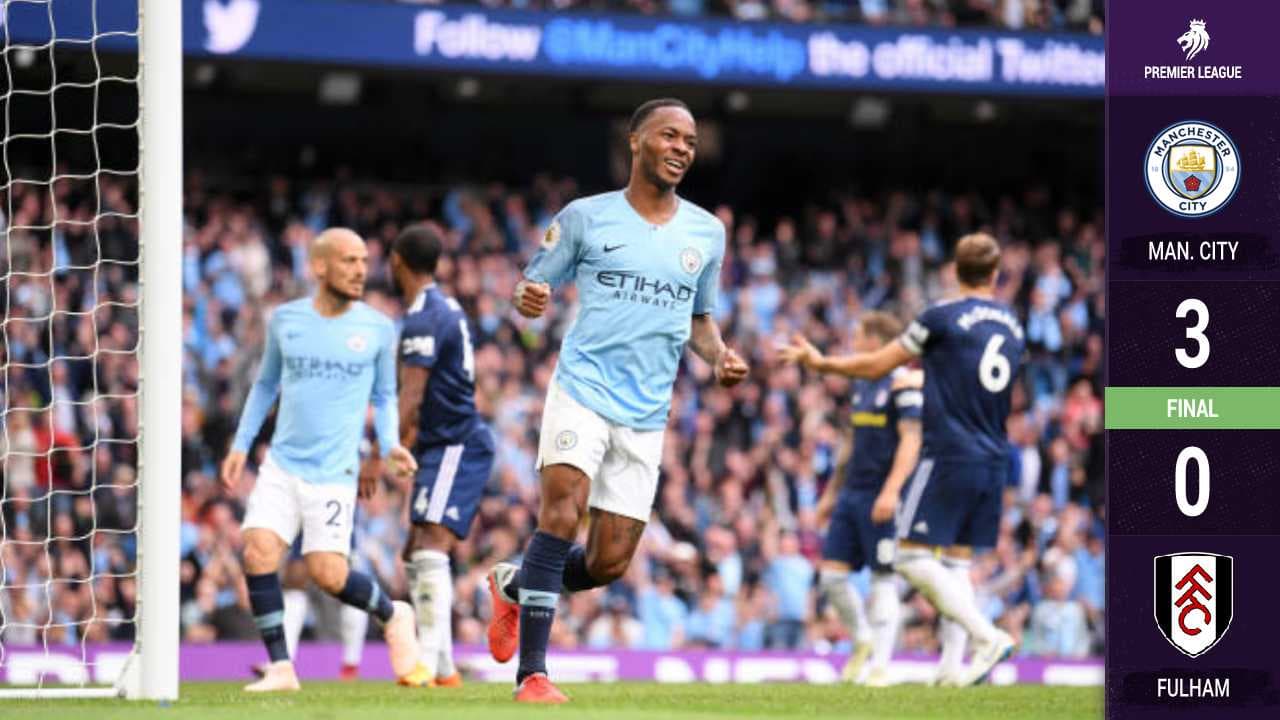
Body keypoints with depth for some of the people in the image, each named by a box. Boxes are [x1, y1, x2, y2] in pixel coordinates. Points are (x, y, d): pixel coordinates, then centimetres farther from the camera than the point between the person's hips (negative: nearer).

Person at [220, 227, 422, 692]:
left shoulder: (378, 329, 2)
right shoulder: (285, 320, 5)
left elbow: (384, 396, 13)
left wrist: (390, 445, -4)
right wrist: (240, 445, 13)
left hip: (334, 471, -2)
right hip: (282, 463, 2)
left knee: (327, 574, -10)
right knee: (258, 554, -15)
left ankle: (392, 615, 21)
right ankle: (280, 668, -5)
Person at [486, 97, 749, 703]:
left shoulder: (707, 233, 11)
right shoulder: (586, 217, 1)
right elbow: (534, 284, 8)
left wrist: (719, 356, 3)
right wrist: (529, 299, -17)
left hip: (646, 414, 4)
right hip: (582, 389, -4)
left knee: (609, 563, 1)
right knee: (562, 510, -24)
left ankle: (513, 587, 32)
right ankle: (532, 674, -21)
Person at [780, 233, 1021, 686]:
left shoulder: (942, 318, -7)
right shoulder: (1012, 328, 12)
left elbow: (876, 366, 1)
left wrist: (821, 363, 16)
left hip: (950, 456, -7)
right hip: (994, 459, 7)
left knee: (913, 557, -3)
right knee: (956, 560, 12)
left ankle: (987, 636, -16)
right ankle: (978, 650, -2)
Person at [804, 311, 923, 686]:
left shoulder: (904, 384, -10)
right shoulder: (862, 385, 16)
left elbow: (910, 441, -17)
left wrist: (891, 491, -24)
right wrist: (832, 491, 24)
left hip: (882, 497, -8)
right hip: (853, 494, 8)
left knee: (883, 580, -3)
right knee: (831, 574, 4)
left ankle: (880, 665, 1)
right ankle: (862, 640, 23)